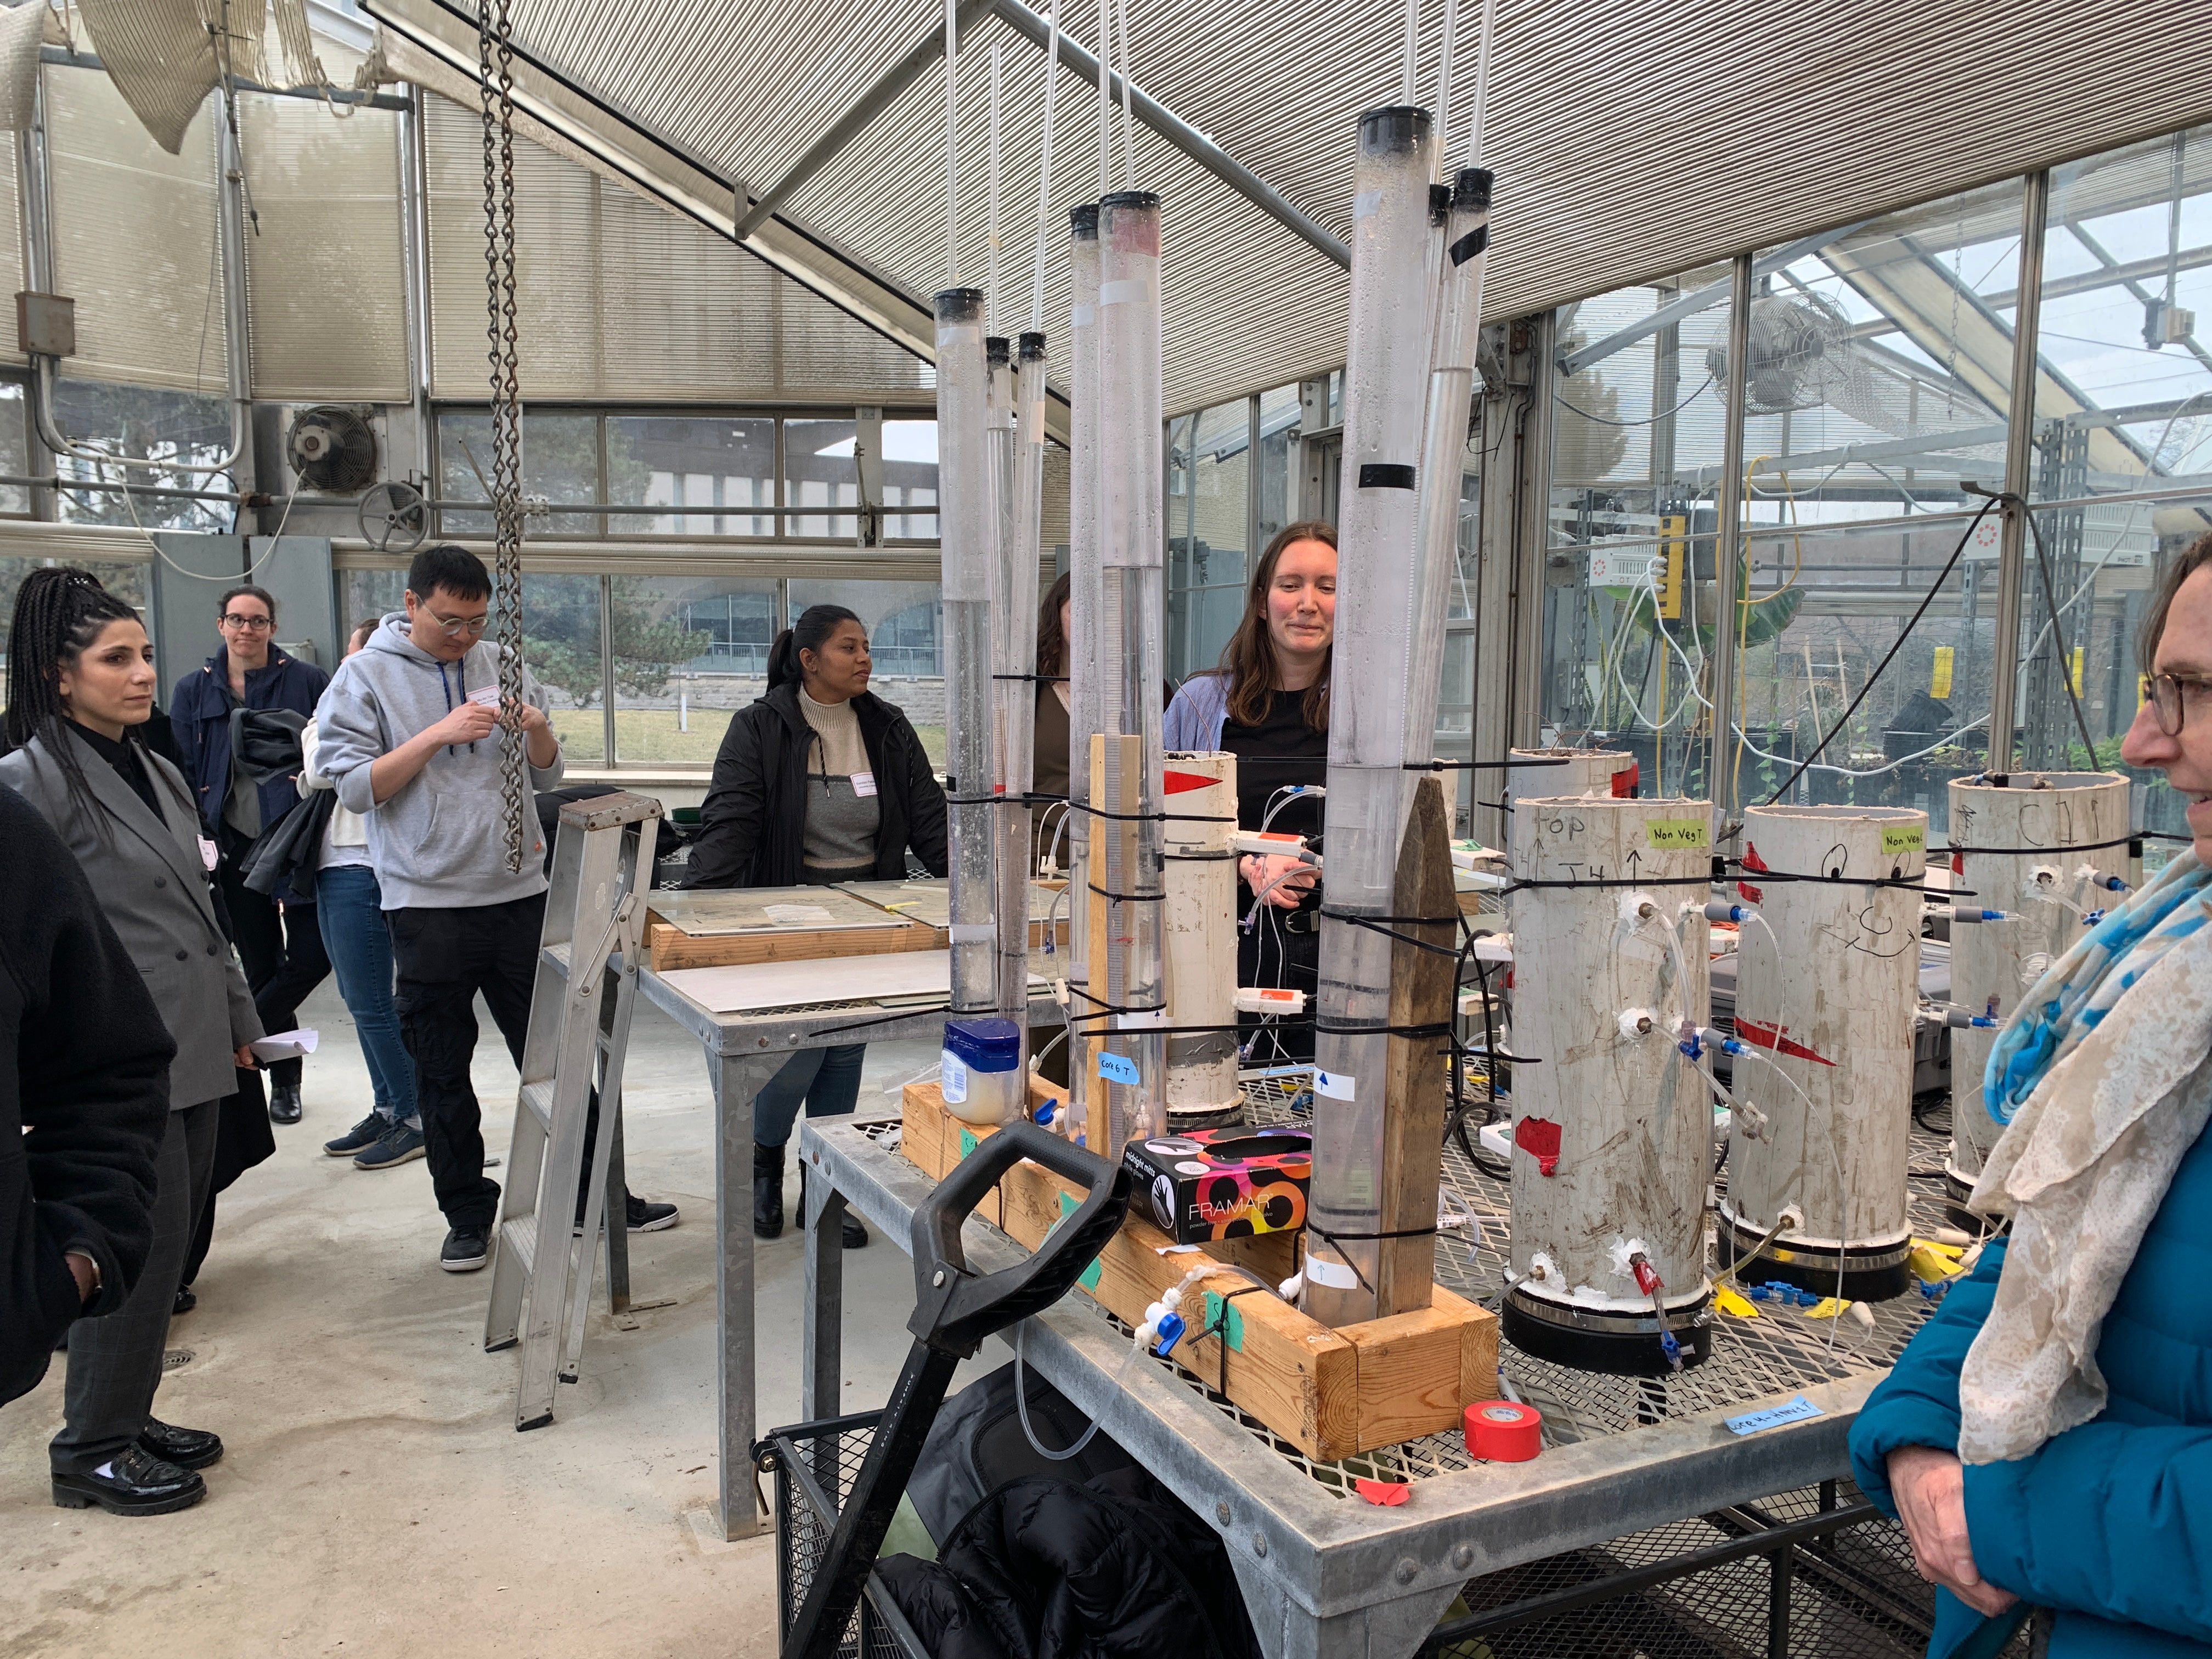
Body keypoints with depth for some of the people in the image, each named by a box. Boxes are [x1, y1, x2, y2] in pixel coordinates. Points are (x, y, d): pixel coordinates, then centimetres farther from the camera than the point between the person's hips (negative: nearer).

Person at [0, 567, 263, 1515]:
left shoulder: (159, 774, 14)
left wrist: (237, 1019, 20)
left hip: (191, 1056, 8)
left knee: (168, 1245, 14)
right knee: (143, 1249, -2)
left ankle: (124, 1415, 30)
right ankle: (93, 1451, 15)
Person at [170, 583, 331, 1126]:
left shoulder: (307, 681, 1)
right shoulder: (194, 691, 8)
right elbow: (183, 774, 8)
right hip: (233, 848, 2)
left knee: (313, 955, -10)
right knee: (262, 965, 8)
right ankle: (284, 1080, 19)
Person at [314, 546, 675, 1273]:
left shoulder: (502, 666, 8)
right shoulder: (365, 676, -1)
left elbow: (548, 776, 13)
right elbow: (354, 786, -9)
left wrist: (539, 731, -8)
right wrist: (438, 735, -18)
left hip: (520, 892, 3)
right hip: (427, 905, -2)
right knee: (442, 1073, 8)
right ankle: (467, 1213, 22)